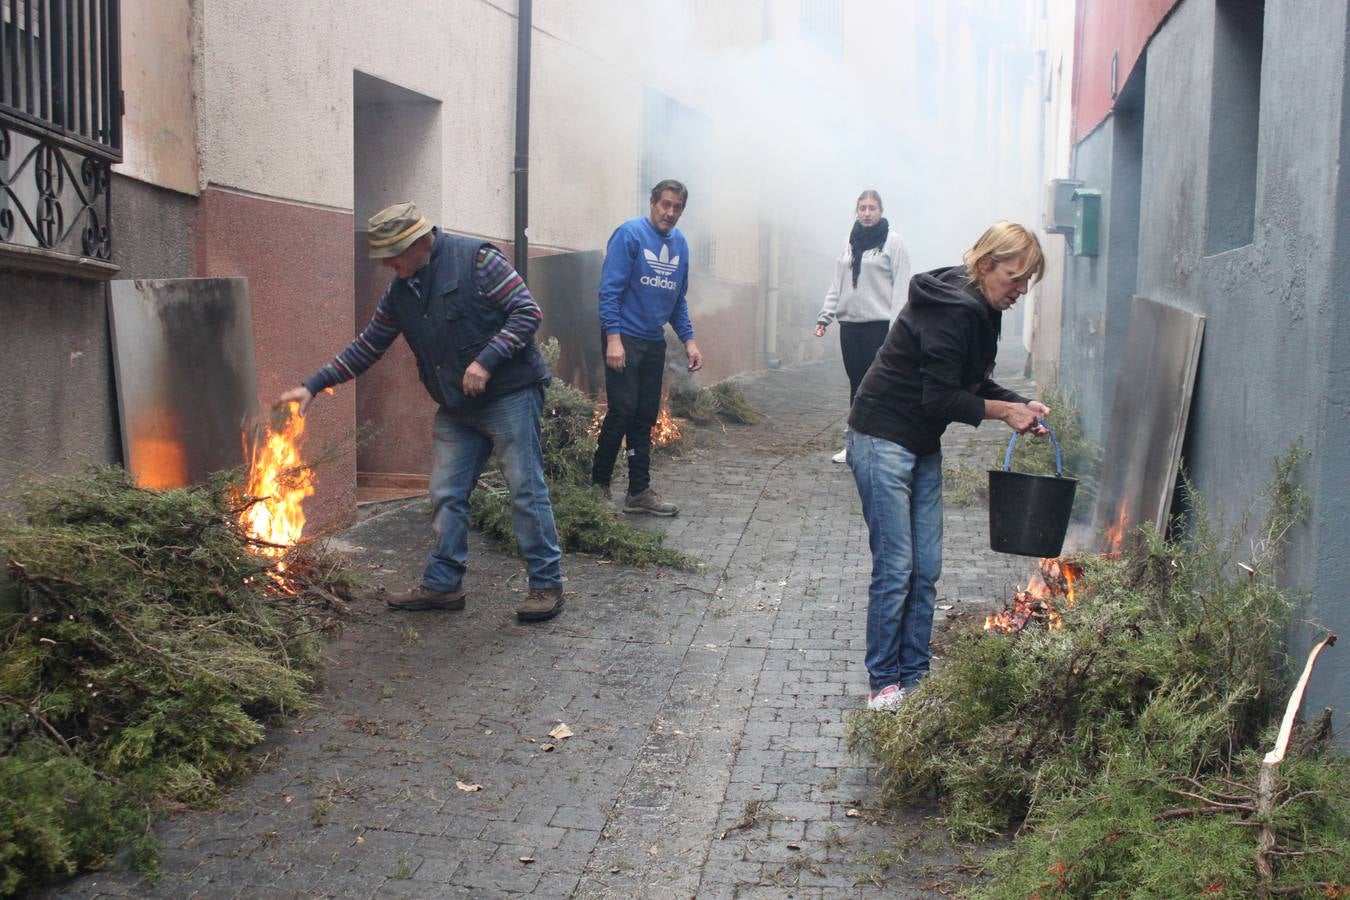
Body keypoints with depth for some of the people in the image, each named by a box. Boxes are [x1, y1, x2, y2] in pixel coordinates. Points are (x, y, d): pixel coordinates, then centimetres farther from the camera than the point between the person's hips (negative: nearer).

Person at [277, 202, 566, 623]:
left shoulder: (477, 260, -11)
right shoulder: (400, 291, 10)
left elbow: (528, 311, -14)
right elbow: (366, 347, 17)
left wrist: (486, 359, -22)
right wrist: (313, 385, 13)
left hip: (510, 394, -7)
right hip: (456, 408, 7)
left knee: (526, 490, -3)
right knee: (447, 496, 8)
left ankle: (547, 584, 6)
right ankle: (442, 584, 19)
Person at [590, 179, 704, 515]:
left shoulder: (680, 244, 11)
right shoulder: (629, 234, -9)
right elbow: (609, 289, -14)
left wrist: (688, 340, 11)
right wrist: (613, 338, -21)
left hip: (655, 342, 7)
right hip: (624, 339, -6)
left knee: (645, 417, 8)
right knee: (622, 411, -8)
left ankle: (639, 491, 14)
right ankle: (598, 485, 6)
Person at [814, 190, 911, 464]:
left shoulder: (892, 242, -3)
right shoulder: (850, 243, 13)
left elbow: (900, 286, -8)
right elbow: (837, 284, 15)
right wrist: (824, 316, 6)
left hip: (879, 325, -5)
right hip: (850, 324, 5)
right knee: (856, 384, 10)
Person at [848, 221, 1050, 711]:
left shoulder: (981, 311, 8)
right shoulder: (952, 309, -22)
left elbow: (974, 385, 14)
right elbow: (940, 399, -23)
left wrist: (1020, 405, -1)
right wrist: (1005, 411, -14)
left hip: (923, 446, 10)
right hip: (882, 440, -10)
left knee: (926, 568, 9)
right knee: (895, 569, -4)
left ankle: (914, 678, 20)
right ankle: (883, 685, 9)